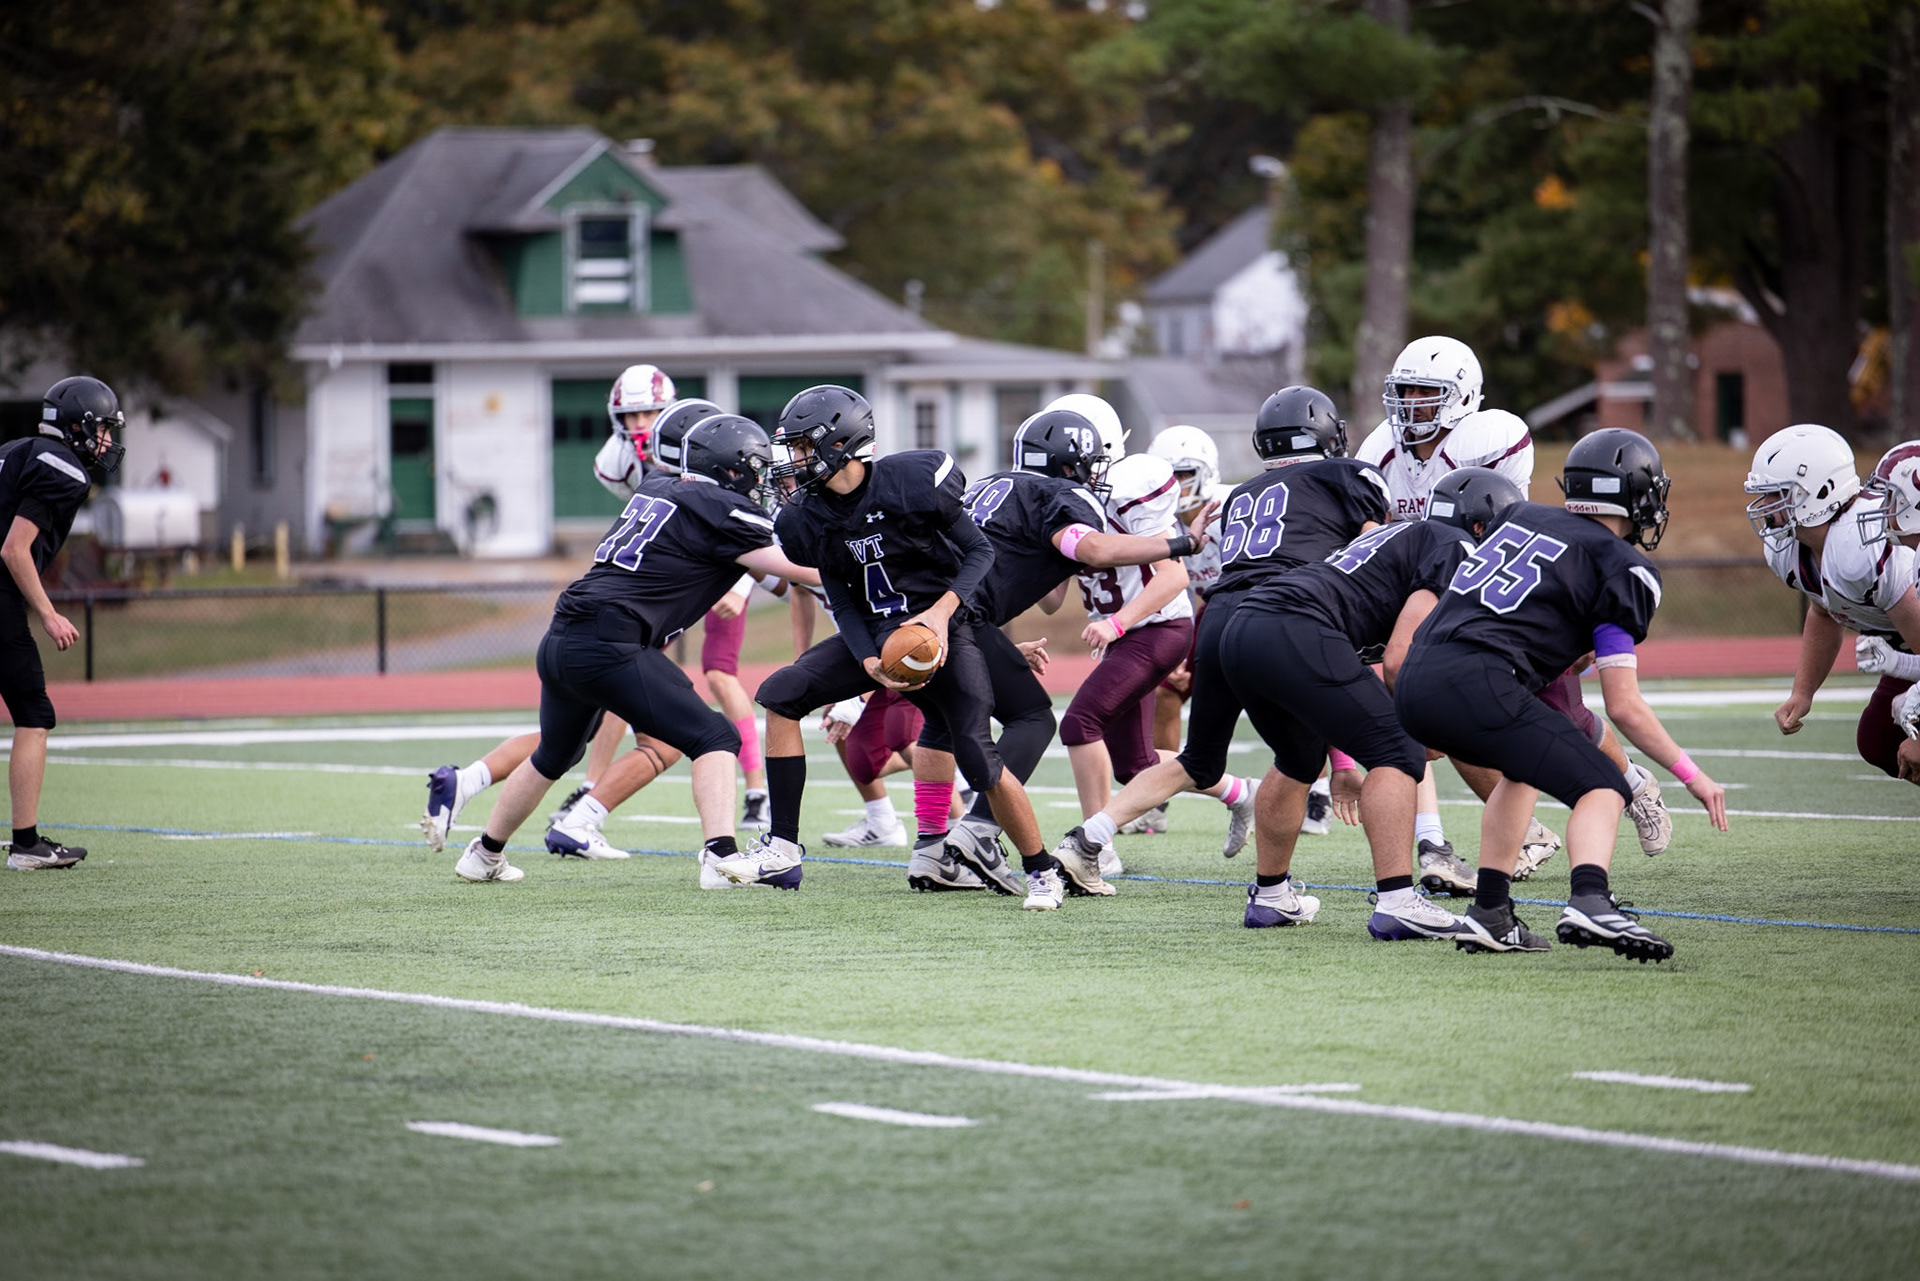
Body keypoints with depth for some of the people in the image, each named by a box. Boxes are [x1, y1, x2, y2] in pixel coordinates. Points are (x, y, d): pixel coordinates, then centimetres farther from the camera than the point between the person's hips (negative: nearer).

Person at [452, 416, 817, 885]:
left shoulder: (654, 489, 17)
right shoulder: (721, 511, -4)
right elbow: (798, 569, -2)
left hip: (558, 642, 8)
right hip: (607, 646, -8)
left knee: (553, 757, 30)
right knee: (714, 739, -6)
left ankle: (484, 856, 44)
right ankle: (720, 857, -23)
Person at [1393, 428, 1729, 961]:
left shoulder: (1520, 517, 24)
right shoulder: (1619, 568, 5)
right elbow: (1624, 706, 4)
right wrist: (1691, 776, 15)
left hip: (1413, 684, 7)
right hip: (1475, 683, -7)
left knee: (1527, 764, 31)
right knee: (1601, 789, -3)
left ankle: (1490, 916, 26)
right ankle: (1590, 903, -31)